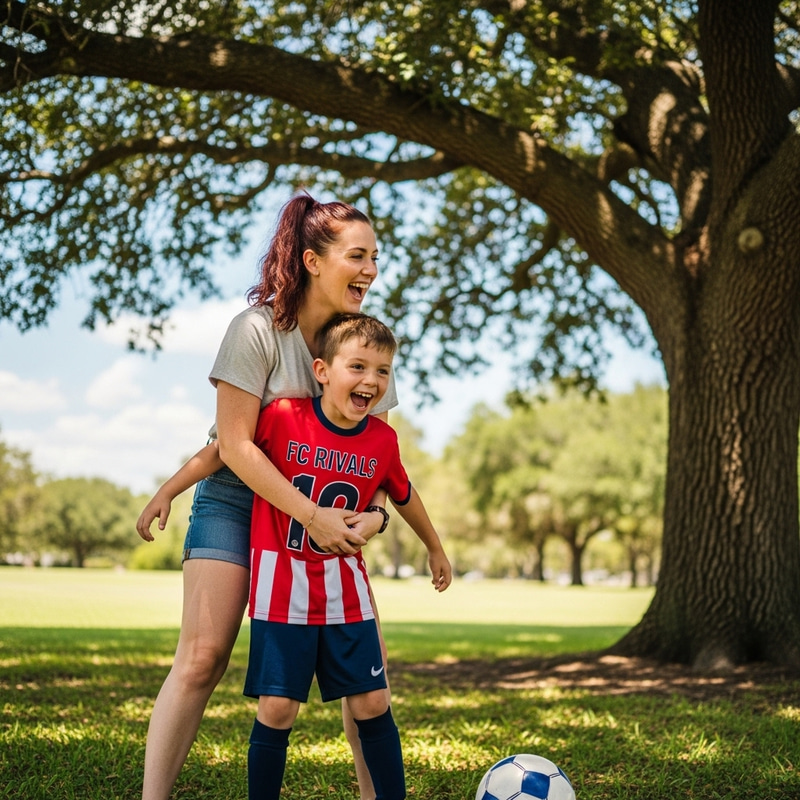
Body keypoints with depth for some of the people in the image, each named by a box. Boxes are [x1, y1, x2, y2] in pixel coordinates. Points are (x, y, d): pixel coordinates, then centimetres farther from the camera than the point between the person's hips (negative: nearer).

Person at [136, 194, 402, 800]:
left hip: (325, 513, 5)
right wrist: (309, 513, -26)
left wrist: (374, 514, -19)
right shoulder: (258, 329, -17)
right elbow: (235, 443, -19)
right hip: (237, 501, -5)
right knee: (203, 657, -15)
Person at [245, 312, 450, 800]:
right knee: (278, 708, -4)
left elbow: (404, 496, 16)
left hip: (345, 590, 3)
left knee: (373, 704, 5)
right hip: (281, 589, -3)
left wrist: (436, 549, 31)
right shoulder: (281, 418, -15)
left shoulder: (383, 440, -3)